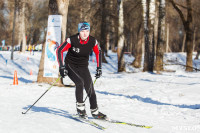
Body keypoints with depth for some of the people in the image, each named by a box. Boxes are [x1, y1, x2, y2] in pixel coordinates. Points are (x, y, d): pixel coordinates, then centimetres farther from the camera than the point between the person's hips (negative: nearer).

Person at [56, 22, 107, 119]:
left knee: (90, 88, -6)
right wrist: (61, 67, -18)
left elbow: (98, 52, 8)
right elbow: (59, 51, -13)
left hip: (83, 67, 3)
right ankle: (80, 107, -12)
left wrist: (99, 68, 5)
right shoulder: (72, 40, -21)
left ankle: (94, 112, 10)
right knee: (80, 82, -28)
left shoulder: (93, 41, -12)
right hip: (70, 66, -3)